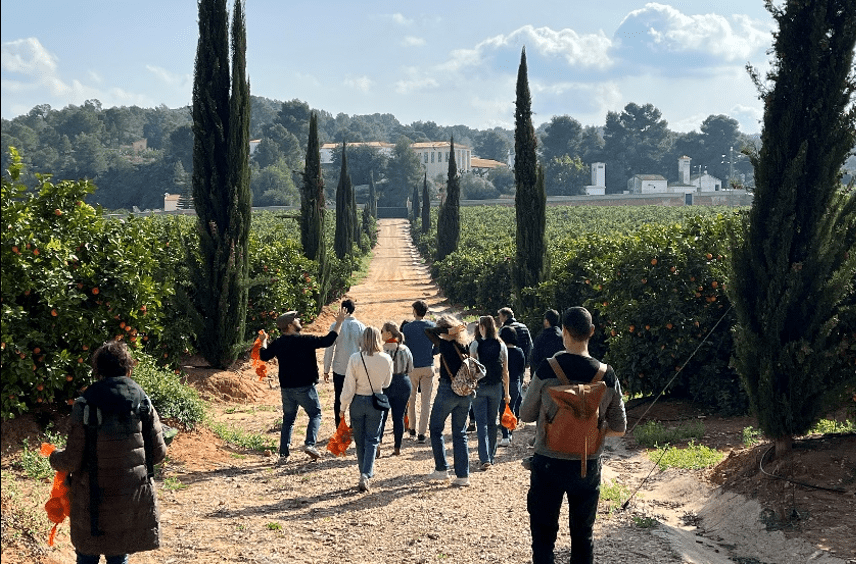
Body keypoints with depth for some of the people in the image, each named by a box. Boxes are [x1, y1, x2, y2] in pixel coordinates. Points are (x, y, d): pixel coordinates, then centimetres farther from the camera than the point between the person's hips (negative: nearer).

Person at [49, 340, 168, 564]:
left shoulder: (85, 406, -14)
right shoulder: (143, 402, -5)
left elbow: (73, 460, -11)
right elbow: (158, 452, 0)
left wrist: (55, 458, 11)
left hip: (94, 501, -3)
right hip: (133, 497, 3)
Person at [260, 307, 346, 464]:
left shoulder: (278, 343, 3)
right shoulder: (305, 340, -13)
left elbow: (264, 356, 14)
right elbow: (327, 341, -18)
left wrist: (263, 342, 32)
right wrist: (339, 322, -11)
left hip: (286, 388, 5)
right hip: (305, 387, -5)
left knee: (288, 420, 13)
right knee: (315, 414, 9)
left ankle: (283, 454, 8)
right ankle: (310, 444, -11)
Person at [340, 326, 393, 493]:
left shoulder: (355, 359, -15)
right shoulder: (386, 359, -10)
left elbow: (349, 387, -11)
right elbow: (387, 383, 6)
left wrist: (343, 408, -1)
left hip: (358, 401, 0)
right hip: (377, 403, 1)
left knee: (360, 440, 15)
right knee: (372, 440, 7)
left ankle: (365, 474, 26)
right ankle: (366, 476, -9)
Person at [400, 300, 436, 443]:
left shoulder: (407, 327, -8)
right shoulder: (432, 326, -2)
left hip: (412, 366, -1)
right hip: (428, 367, 1)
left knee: (411, 399, 17)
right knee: (426, 401, 3)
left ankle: (412, 428, 26)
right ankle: (422, 433, 0)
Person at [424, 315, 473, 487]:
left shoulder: (446, 345, -15)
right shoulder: (466, 345, 1)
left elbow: (428, 331, -11)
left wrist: (448, 331, -12)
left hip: (447, 391, -5)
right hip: (466, 394, 6)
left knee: (435, 429, 13)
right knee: (460, 434, 11)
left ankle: (441, 469, 13)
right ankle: (463, 475, 9)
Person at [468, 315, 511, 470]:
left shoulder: (476, 344, -7)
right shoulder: (501, 345, 2)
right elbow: (505, 371, 5)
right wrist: (506, 392, 12)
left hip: (480, 387, -3)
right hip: (496, 388, 3)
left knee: (481, 423, -2)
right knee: (492, 422, 15)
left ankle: (485, 458, -13)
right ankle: (490, 457, 21)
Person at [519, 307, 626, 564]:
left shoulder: (547, 370, -15)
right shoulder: (606, 376, -8)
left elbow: (526, 415, -2)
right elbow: (619, 428, -1)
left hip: (548, 463, -2)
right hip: (589, 466, 2)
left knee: (543, 534, 10)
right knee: (583, 535, 15)